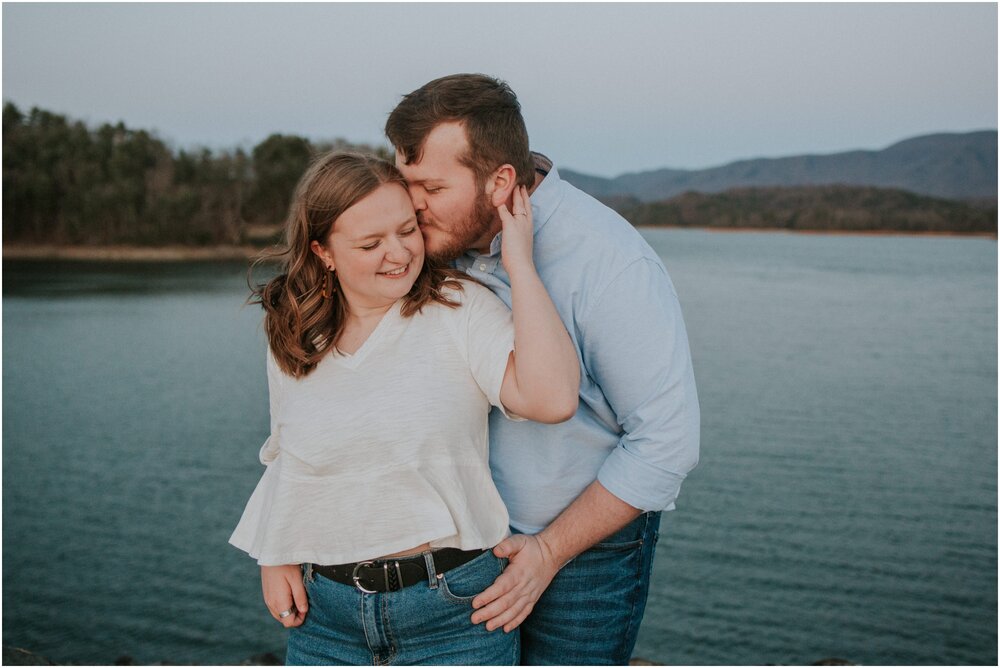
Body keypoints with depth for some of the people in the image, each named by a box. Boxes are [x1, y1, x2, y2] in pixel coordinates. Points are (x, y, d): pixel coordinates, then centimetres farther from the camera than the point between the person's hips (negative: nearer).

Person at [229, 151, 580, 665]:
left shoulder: (460, 309, -9)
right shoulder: (291, 341, 5)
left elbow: (553, 399, -24)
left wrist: (520, 265, -21)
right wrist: (274, 558, 10)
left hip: (453, 609, -3)